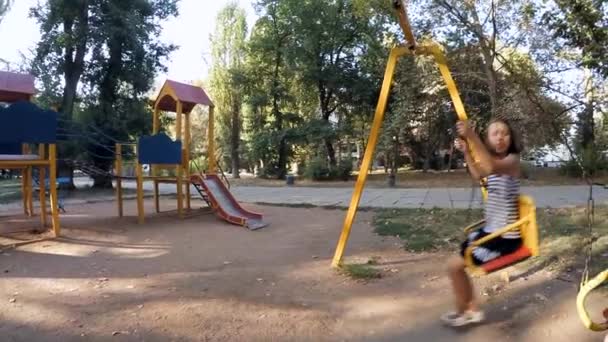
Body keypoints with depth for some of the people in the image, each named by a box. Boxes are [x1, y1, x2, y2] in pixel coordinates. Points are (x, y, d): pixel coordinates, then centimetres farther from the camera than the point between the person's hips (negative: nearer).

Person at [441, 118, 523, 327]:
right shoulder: (494, 163, 9)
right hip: (491, 229, 10)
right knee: (460, 253, 18)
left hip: (505, 237, -10)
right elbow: (479, 175, 29)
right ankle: (471, 309, 26)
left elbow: (491, 167, -41)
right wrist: (466, 152, 16)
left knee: (455, 265, -11)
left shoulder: (512, 161, -17)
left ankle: (462, 312, 14)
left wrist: (472, 136, -45)